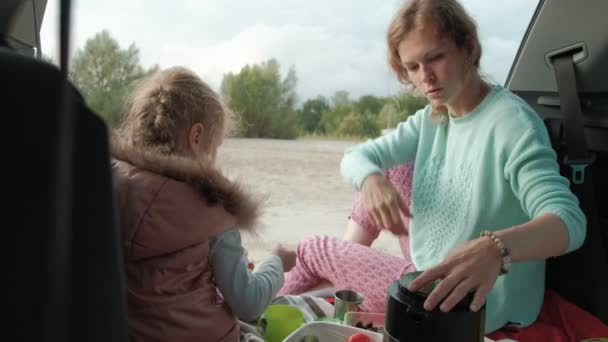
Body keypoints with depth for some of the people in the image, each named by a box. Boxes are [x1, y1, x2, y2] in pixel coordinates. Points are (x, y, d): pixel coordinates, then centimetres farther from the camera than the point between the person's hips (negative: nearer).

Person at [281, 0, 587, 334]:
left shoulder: (512, 121, -22)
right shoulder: (431, 119, 1)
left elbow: (568, 220, -33)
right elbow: (356, 157, -1)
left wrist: (495, 248, -54)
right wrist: (371, 179, -26)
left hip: (475, 309, -7)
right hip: (431, 280, 7)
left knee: (312, 250, -3)